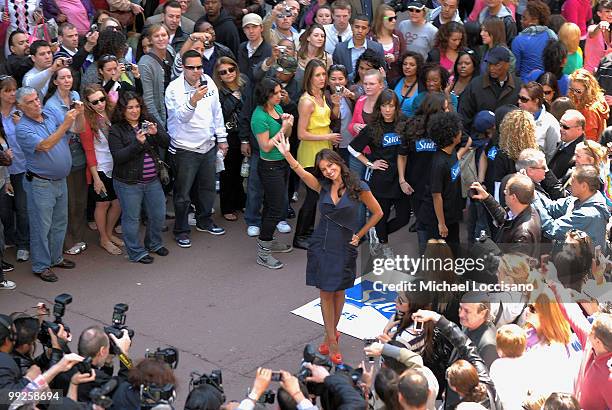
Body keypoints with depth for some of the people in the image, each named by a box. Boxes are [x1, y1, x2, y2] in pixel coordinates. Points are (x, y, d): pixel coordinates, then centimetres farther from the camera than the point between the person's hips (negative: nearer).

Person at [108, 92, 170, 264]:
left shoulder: (149, 122, 4)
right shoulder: (116, 130, -8)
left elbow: (166, 143, -1)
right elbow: (118, 156, -17)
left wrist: (156, 133, -22)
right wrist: (137, 143, -27)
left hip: (153, 180, 5)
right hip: (128, 183, -5)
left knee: (158, 214, 14)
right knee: (132, 218, 4)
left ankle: (154, 243, 37)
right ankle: (136, 252, 19)